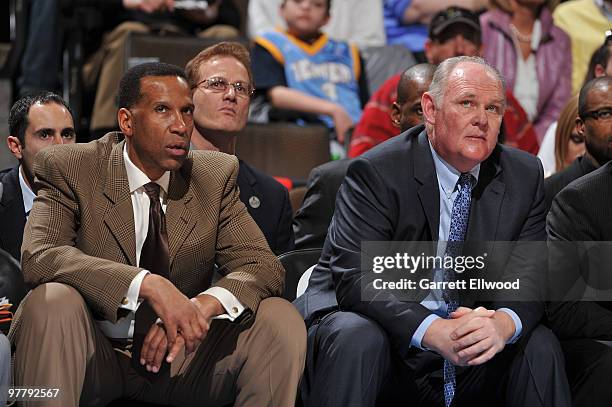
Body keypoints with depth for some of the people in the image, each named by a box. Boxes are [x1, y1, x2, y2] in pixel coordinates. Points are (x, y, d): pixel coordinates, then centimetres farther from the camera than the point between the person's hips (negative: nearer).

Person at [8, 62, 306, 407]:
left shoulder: (216, 175, 1)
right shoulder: (70, 168, -8)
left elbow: (263, 267, -5)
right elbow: (38, 256, -24)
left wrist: (201, 306, -29)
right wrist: (147, 284, -38)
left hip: (179, 355, 3)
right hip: (93, 355, -2)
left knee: (280, 320, -19)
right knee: (53, 300, -34)